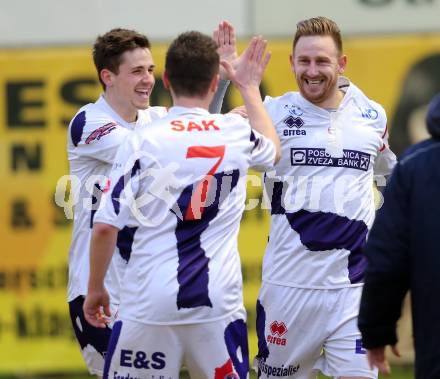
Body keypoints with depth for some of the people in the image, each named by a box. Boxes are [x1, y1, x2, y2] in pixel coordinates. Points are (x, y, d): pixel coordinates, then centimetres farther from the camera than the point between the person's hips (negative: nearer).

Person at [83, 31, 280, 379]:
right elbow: (272, 151, 29)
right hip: (219, 303, 3)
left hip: (150, 302, -2)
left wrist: (95, 288, 8)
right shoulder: (238, 133, 3)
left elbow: (106, 226, -7)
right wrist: (250, 88, 42)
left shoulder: (142, 142, -7)